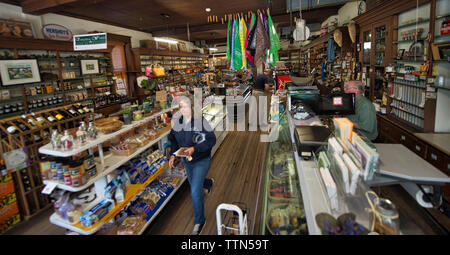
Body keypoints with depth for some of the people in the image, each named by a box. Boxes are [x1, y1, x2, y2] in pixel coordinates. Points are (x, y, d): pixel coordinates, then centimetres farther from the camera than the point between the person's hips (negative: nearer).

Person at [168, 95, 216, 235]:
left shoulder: (200, 120, -23)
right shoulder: (176, 121, -7)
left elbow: (211, 140, -20)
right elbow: (173, 139, 6)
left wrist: (194, 148, -30)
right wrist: (172, 155, -7)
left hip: (201, 160, -6)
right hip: (187, 160, 6)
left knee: (195, 191, -9)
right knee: (194, 183, 27)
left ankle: (199, 221, 15)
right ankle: (208, 183, 65)